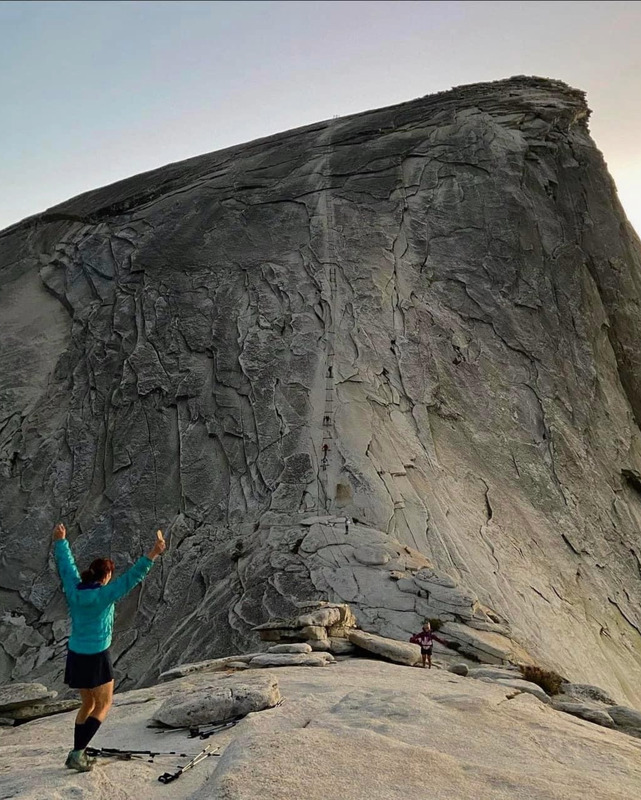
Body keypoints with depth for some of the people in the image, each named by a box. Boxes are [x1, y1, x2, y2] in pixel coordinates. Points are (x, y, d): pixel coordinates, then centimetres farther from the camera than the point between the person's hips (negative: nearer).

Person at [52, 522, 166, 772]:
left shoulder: (73, 589, -5)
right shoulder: (104, 595, -21)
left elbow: (66, 565, 10)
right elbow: (132, 577, -31)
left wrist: (60, 541, 25)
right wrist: (153, 554, -36)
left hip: (76, 656, 7)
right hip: (96, 658, -7)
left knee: (88, 704, 22)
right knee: (104, 706, 10)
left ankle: (78, 754, 25)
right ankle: (77, 753, 3)